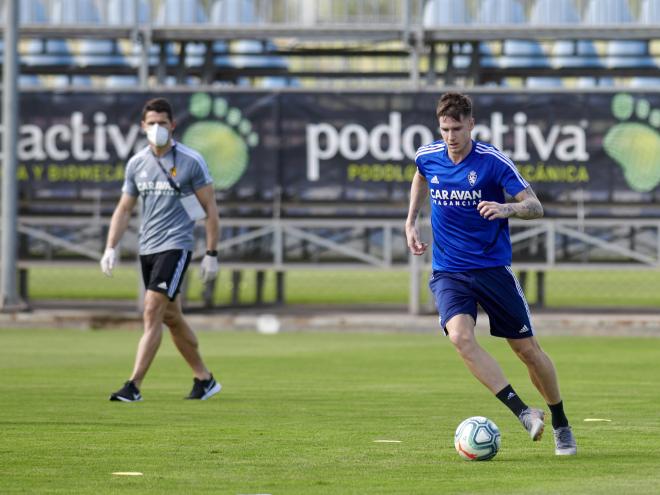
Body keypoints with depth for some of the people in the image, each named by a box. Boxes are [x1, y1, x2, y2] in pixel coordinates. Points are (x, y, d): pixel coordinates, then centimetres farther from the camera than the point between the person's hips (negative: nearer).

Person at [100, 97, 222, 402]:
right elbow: (124, 209, 15)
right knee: (171, 318, 13)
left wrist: (211, 254, -6)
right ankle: (204, 379, 27)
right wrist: (111, 248, 4)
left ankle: (134, 386, -19)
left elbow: (210, 209, -3)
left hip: (175, 247, -6)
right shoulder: (136, 163, 7)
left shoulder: (191, 162, -7)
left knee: (152, 313, -16)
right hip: (147, 248, 6)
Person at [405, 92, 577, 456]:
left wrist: (507, 209, -36)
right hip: (448, 272, 2)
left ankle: (561, 426, 25)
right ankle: (524, 413, -28)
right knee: (460, 336, -26)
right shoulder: (427, 157, 0)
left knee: (527, 348, 3)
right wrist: (410, 223, 18)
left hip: (493, 268, -2)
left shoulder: (493, 161, -12)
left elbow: (535, 207, -15)